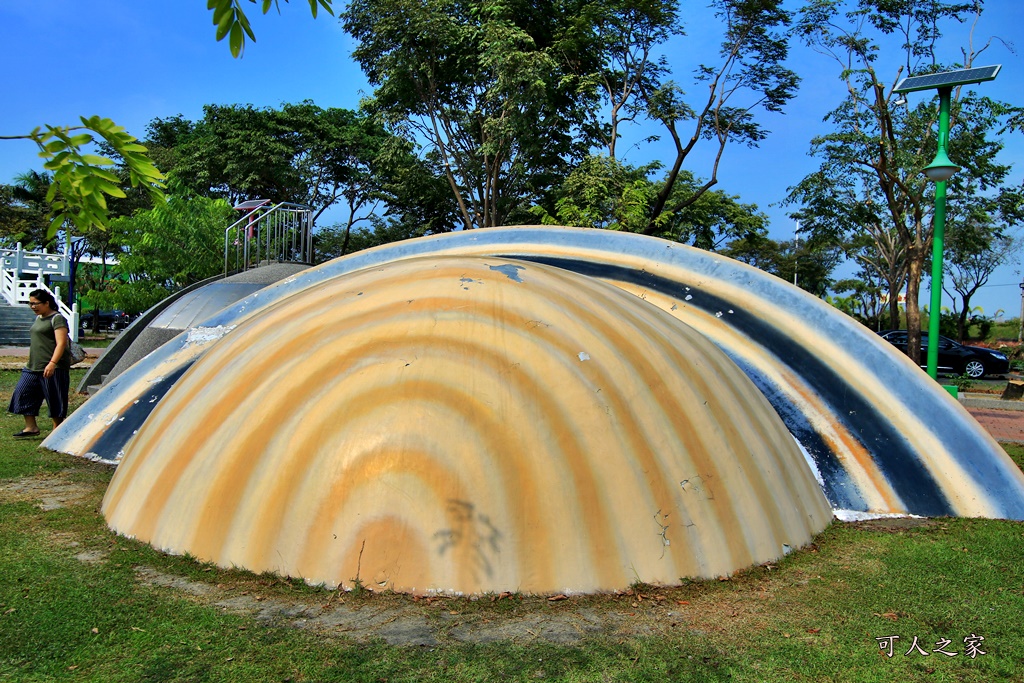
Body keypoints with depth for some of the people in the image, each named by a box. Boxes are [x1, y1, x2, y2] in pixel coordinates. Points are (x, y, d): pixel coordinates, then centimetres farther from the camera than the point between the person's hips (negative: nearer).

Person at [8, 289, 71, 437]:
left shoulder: (57, 319, -10)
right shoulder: (38, 318, 17)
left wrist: (52, 363, -29)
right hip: (33, 367, 10)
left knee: (55, 399, -2)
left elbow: (61, 343, -19)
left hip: (54, 368, -9)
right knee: (23, 393, 6)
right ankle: (31, 427, 13)